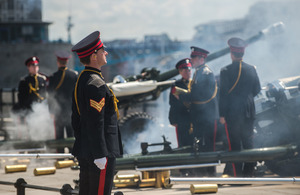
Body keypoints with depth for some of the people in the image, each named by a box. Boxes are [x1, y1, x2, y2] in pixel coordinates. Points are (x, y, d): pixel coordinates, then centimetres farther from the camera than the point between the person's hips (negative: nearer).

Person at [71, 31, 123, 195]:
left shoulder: (81, 80, 12)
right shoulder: (96, 84, -18)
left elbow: (75, 118, 18)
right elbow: (96, 123, -22)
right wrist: (100, 155, -20)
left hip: (85, 153, 10)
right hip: (99, 152, -10)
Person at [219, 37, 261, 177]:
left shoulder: (226, 71, -11)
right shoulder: (251, 69, 1)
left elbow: (223, 94, -11)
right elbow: (257, 89, 9)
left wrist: (222, 114, -7)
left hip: (232, 112, -4)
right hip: (248, 111, 4)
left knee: (234, 142, 2)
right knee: (248, 140, 11)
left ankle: (236, 172, 2)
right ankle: (248, 172, 14)